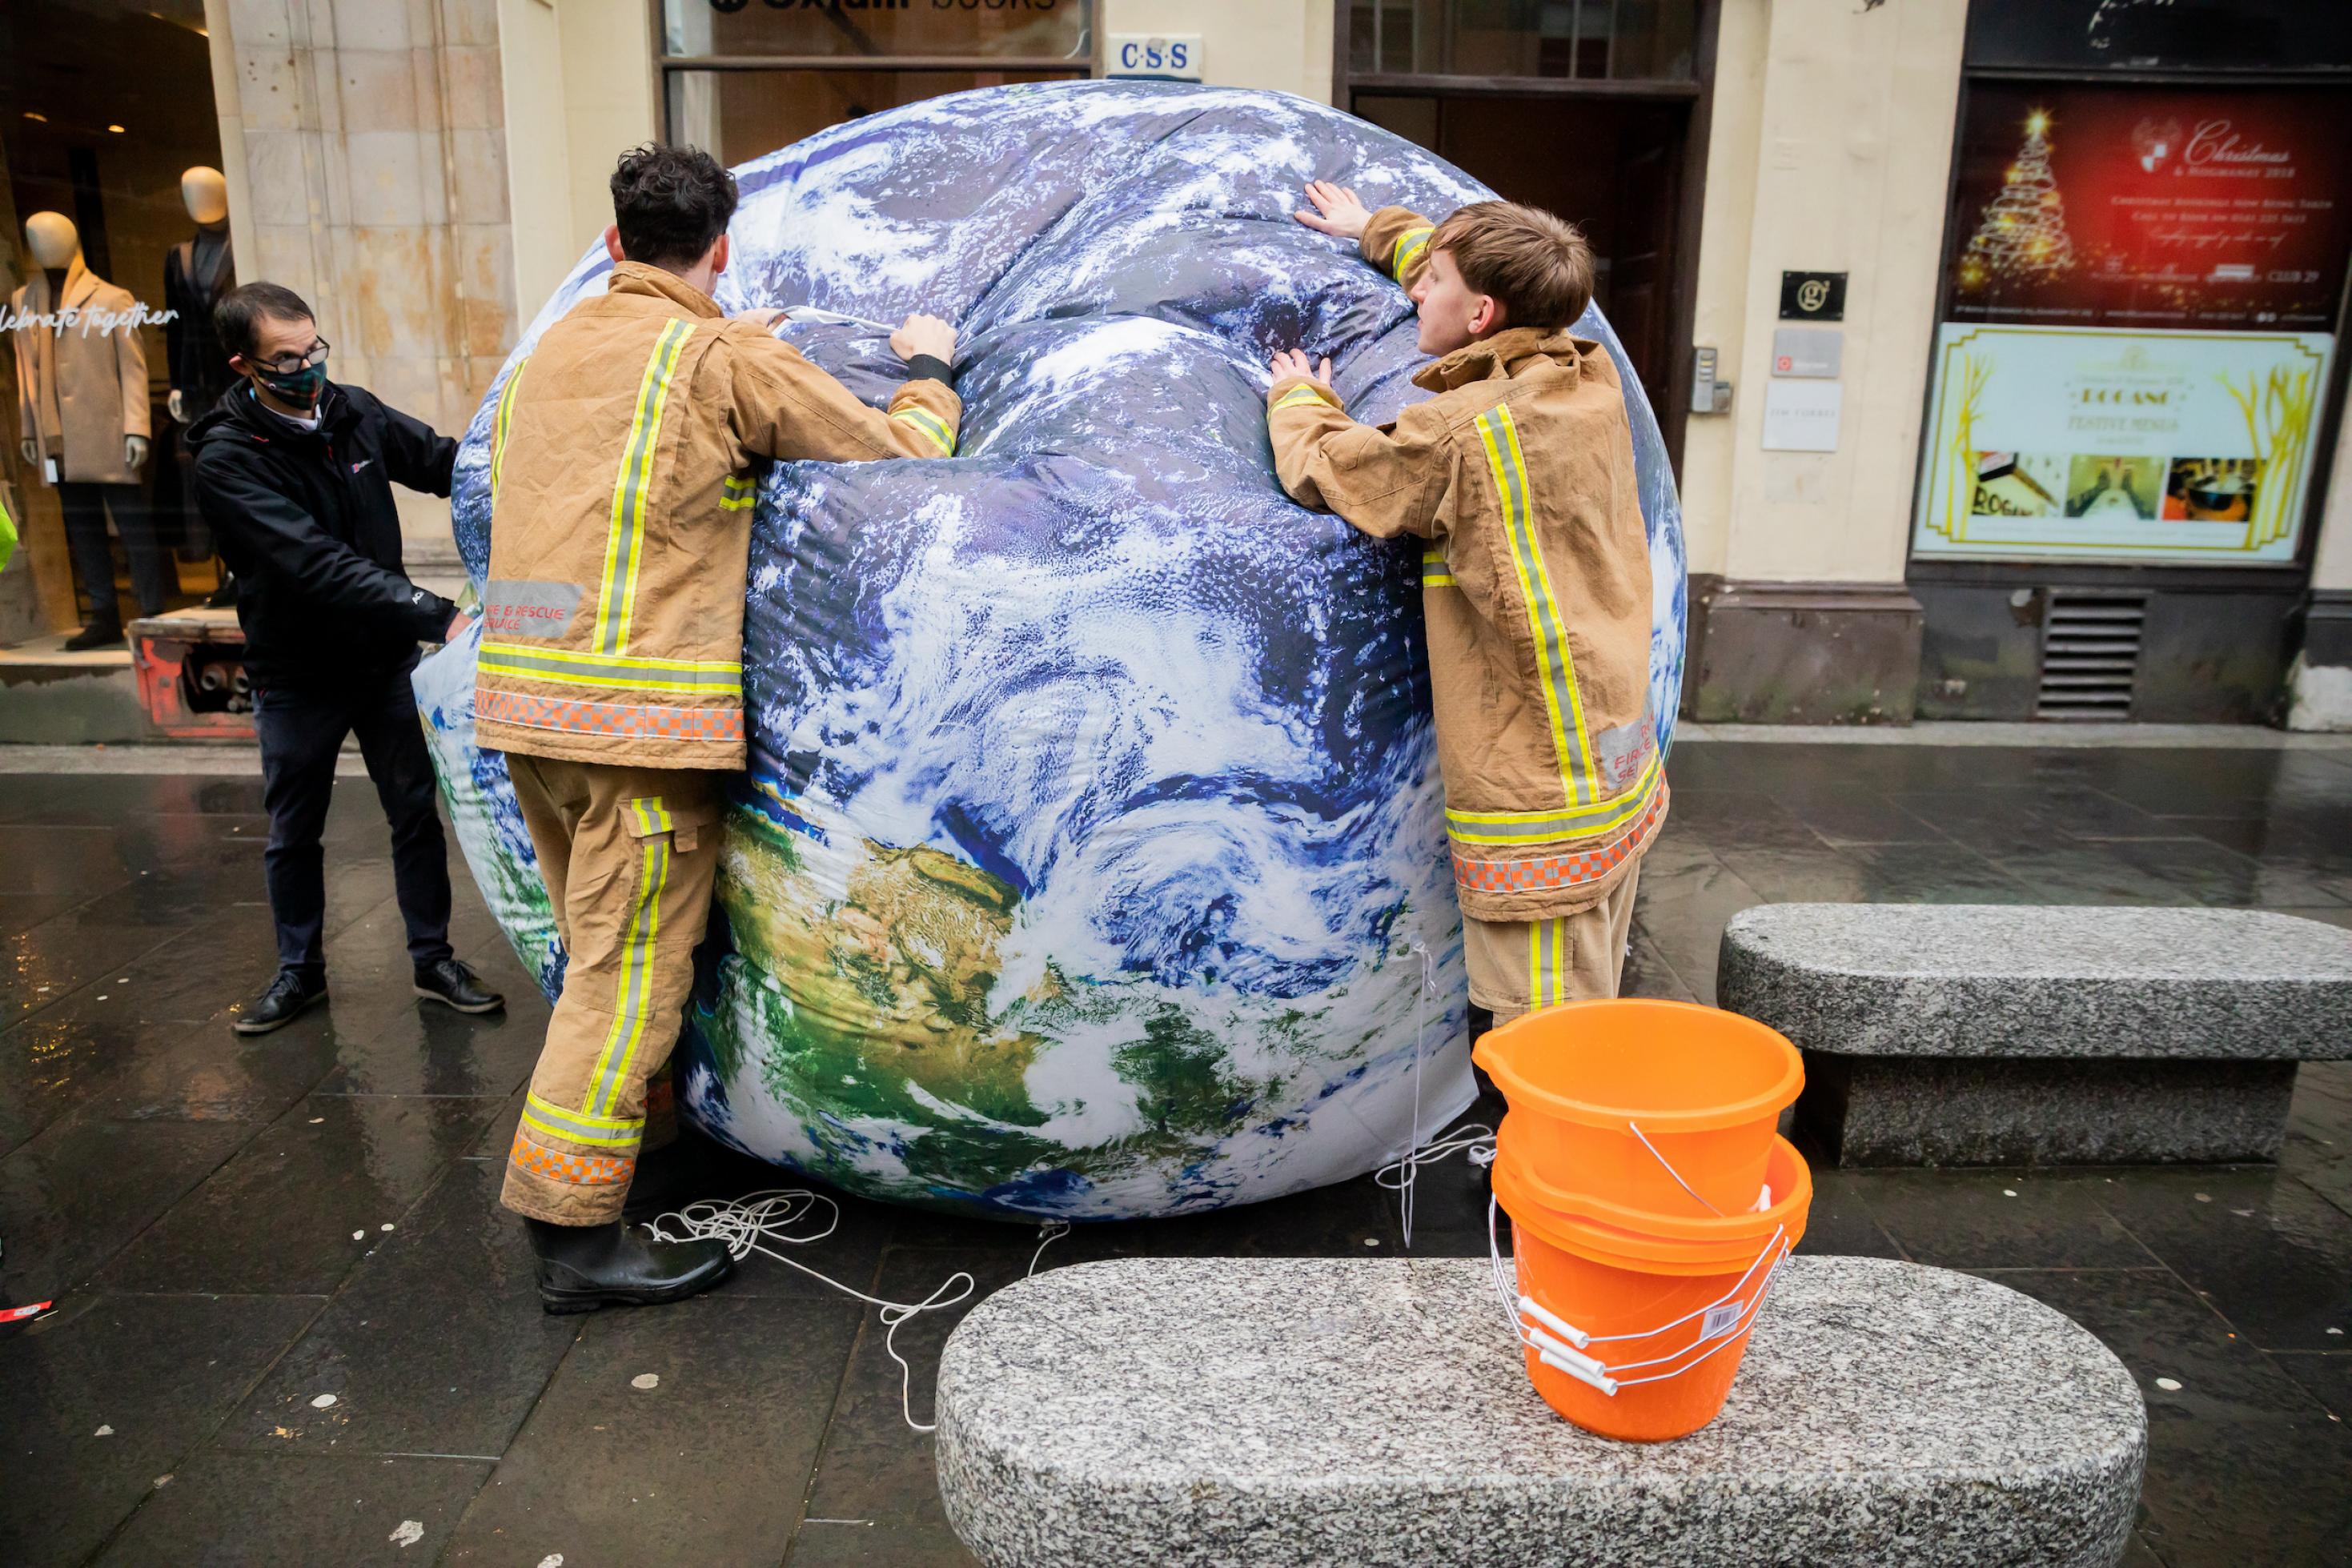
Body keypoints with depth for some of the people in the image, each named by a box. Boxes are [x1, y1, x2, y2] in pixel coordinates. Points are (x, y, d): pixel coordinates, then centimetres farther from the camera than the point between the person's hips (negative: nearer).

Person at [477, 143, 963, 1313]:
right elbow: (906, 454, -3)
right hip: (640, 713, -8)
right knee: (632, 972, -1)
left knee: (606, 953, 19)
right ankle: (575, 1232, 5)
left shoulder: (549, 353, 15)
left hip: (519, 698, 8)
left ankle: (642, 1144, 33)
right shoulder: (726, 363, -6)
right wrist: (926, 370, 16)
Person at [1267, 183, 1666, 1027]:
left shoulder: (1463, 434, -20)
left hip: (1539, 817, -9)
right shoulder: (1591, 380, 4)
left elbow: (1319, 468, -4)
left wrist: (1300, 399, 18)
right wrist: (1380, 229, 38)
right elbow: (1486, 272, 24)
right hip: (1624, 776, 9)